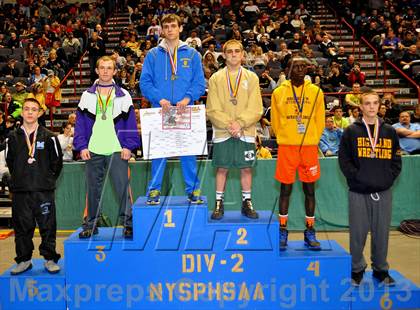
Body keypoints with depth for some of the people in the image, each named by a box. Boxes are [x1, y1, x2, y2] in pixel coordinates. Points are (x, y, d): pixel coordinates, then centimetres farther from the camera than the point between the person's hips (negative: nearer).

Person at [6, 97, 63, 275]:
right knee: (22, 227, 8)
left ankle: (50, 259, 13)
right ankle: (24, 259, 20)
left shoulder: (48, 137, 1)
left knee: (47, 226, 2)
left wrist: (48, 179, 5)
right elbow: (9, 162, 16)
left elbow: (57, 161, 6)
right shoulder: (13, 137, 8)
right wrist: (19, 179, 10)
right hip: (20, 191, 2)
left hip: (44, 191, -2)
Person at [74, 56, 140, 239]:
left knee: (122, 187, -4)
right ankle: (91, 225, 21)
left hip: (117, 151, -2)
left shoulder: (123, 96, 6)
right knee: (93, 189, 10)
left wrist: (129, 146, -7)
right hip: (93, 151, 2)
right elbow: (80, 123, 7)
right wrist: (81, 146, -4)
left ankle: (128, 224, 4)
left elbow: (131, 123, 2)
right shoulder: (87, 95, 10)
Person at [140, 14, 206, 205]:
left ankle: (193, 189, 13)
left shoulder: (192, 54, 9)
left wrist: (188, 98, -14)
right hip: (160, 111, 0)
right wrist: (159, 99, -14)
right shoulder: (153, 55, 9)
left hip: (185, 111, 0)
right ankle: (154, 190, 12)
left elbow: (200, 83, 3)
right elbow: (145, 82, 2)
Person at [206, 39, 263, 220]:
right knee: (222, 168, 4)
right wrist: (228, 124, -15)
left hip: (246, 132, 1)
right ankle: (219, 203, 16)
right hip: (222, 132, 0)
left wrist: (240, 123, -15)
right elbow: (212, 110, -3)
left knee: (246, 168, 6)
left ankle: (247, 202, 19)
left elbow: (256, 109, -2)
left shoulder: (251, 78, 5)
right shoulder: (215, 79, 4)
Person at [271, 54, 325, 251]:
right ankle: (282, 231, 14)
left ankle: (310, 232, 16)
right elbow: (275, 122, 8)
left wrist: (313, 141, 6)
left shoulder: (316, 92, 5)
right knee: (285, 189, 4)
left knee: (309, 189, 6)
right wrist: (284, 139, 9)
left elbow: (320, 121, 9)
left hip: (309, 147, 1)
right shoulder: (279, 92, 3)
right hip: (286, 147, -1)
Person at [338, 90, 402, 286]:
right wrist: (358, 178, -10)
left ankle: (380, 269, 24)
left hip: (383, 192, 2)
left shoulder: (389, 132, 9)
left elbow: (396, 160, 10)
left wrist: (387, 179, -4)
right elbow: (344, 160, -1)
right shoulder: (351, 132, 2)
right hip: (358, 192, -2)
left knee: (381, 232, 8)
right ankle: (357, 268, 20)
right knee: (358, 232, 3)